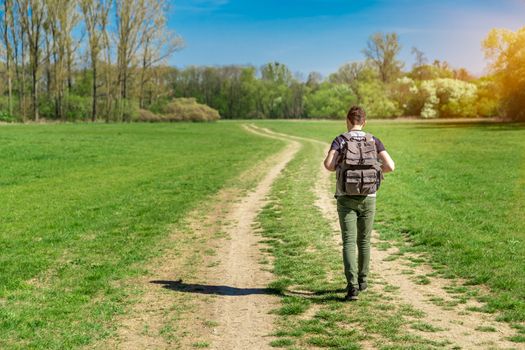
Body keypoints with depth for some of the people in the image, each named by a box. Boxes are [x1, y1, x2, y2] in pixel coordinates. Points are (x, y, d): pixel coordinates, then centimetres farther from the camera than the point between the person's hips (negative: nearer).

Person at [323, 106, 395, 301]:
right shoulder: (373, 141, 2)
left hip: (346, 198, -2)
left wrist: (339, 168, 4)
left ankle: (352, 286, -15)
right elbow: (390, 166, -9)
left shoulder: (340, 140, -4)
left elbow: (328, 164, -19)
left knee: (349, 243, -3)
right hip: (367, 198, 2)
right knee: (364, 241, 17)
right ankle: (362, 281, 30)